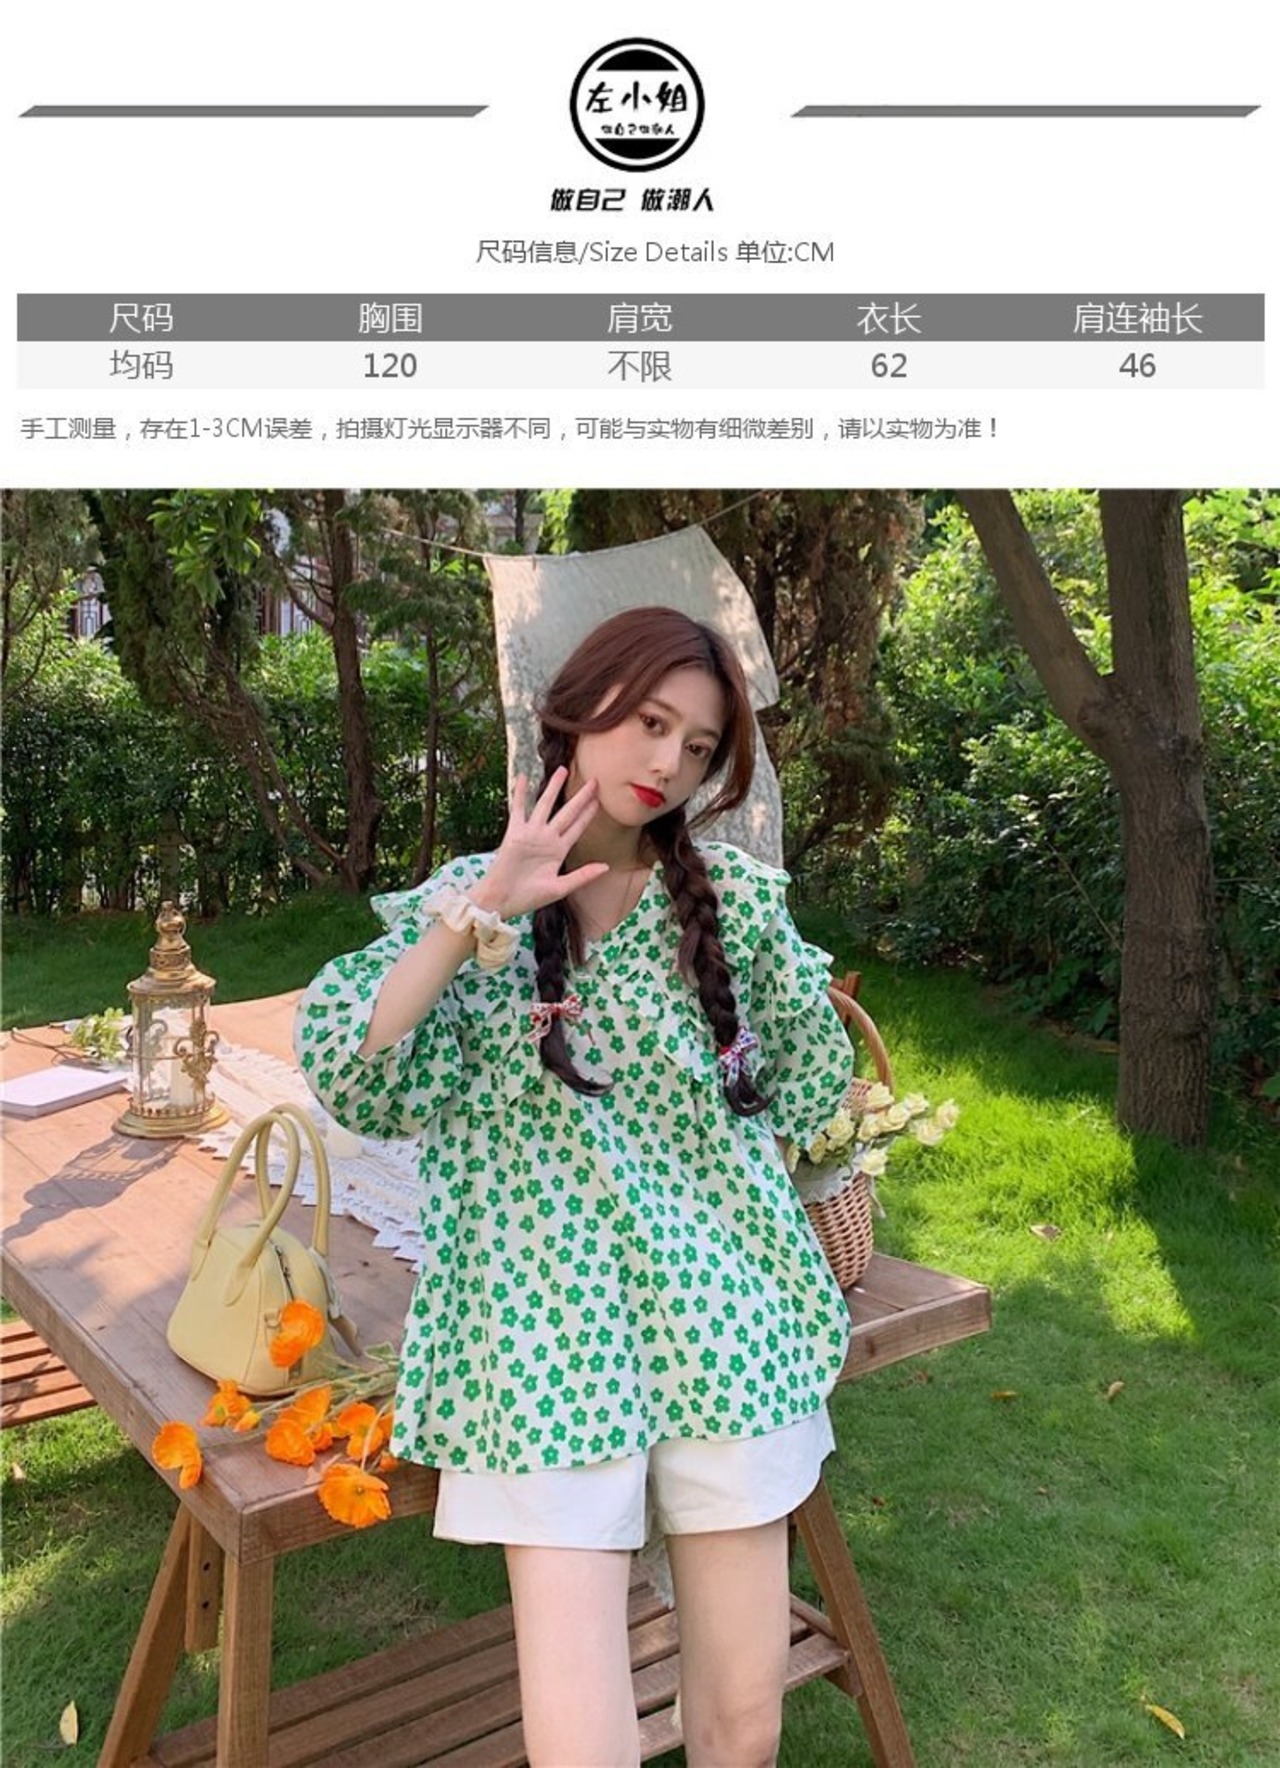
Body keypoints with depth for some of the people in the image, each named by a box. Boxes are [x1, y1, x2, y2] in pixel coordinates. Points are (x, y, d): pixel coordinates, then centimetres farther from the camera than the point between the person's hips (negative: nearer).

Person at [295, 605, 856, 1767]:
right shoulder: (465, 902, 3)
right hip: (549, 1334, -1)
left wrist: (703, 1156, 9)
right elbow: (347, 1076, -13)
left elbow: (814, 1080, 16)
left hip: (727, 1318, 2)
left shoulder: (738, 897, 3)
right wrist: (482, 915, -18)